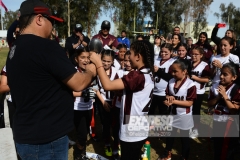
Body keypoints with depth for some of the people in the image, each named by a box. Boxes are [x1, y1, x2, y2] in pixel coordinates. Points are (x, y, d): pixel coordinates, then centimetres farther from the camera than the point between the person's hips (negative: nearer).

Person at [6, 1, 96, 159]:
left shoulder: (14, 50, 8)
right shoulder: (45, 47, -20)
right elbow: (79, 84, -16)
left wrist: (66, 94, 21)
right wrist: (90, 71, 3)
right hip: (46, 140, -9)